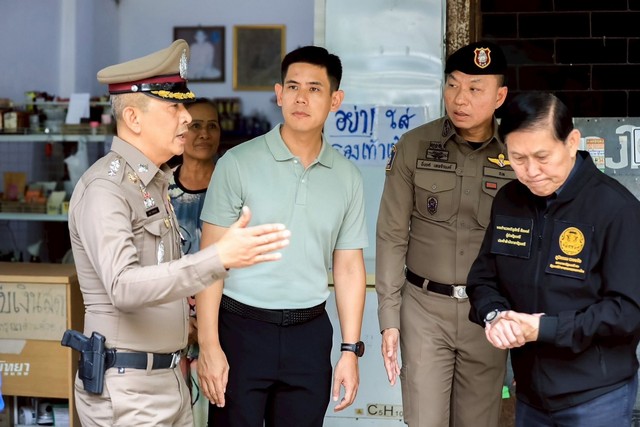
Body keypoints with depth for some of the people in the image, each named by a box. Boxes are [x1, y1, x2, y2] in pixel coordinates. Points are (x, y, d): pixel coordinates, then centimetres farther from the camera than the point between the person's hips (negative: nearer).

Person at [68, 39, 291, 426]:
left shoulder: (153, 182, 14)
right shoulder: (105, 188, -16)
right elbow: (123, 287, -31)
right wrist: (219, 258, -39)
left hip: (168, 377, 9)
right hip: (126, 389, -9)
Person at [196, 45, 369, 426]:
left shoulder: (347, 177, 5)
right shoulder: (238, 164, -5)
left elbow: (349, 267, 9)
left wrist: (351, 351, 5)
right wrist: (209, 346, -12)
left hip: (309, 334, 3)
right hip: (242, 328, -3)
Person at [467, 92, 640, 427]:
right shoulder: (508, 201, 3)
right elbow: (483, 279, 9)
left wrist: (543, 328, -24)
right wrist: (494, 315, -13)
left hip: (597, 398, -5)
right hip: (529, 391, 5)